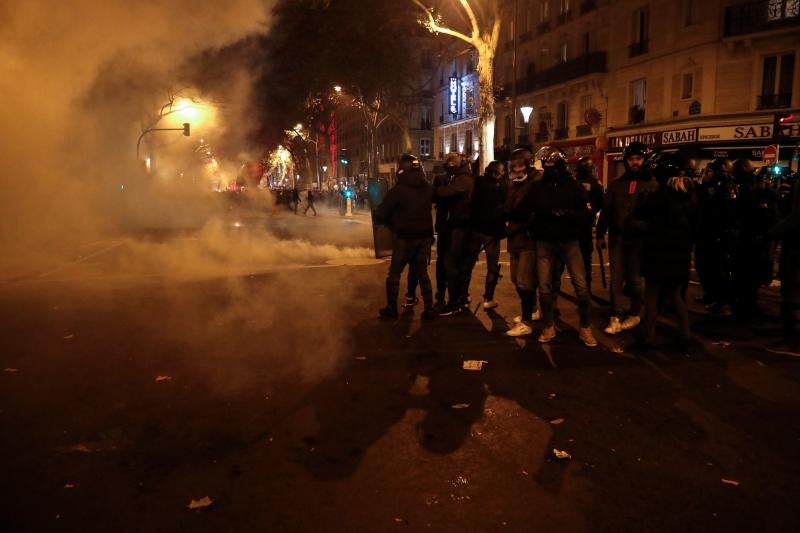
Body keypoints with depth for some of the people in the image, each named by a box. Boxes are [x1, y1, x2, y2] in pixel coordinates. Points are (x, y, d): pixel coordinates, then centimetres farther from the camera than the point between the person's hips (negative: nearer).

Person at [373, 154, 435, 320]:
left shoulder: (398, 190, -15)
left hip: (405, 238, -4)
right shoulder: (428, 188, -1)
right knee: (422, 272, 16)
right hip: (425, 236, 5)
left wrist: (392, 223, 5)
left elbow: (379, 215, -13)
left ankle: (392, 309, 15)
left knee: (394, 274, 10)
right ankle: (429, 309, 14)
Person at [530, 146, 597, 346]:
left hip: (569, 240, -2)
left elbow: (585, 214, -5)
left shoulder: (573, 185, 1)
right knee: (544, 287, 4)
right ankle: (548, 326, 19)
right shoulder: (537, 186, 7)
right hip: (544, 242, 2)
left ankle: (585, 328, 10)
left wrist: (565, 213, -19)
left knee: (581, 286, -5)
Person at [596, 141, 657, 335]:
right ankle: (616, 317, 7)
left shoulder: (651, 184, 3)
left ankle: (634, 314, 22)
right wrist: (600, 234, 5)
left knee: (635, 278, 7)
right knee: (616, 279, 2)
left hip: (639, 238, -2)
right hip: (617, 237, 2)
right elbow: (606, 210, 9)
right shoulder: (616, 184, 11)